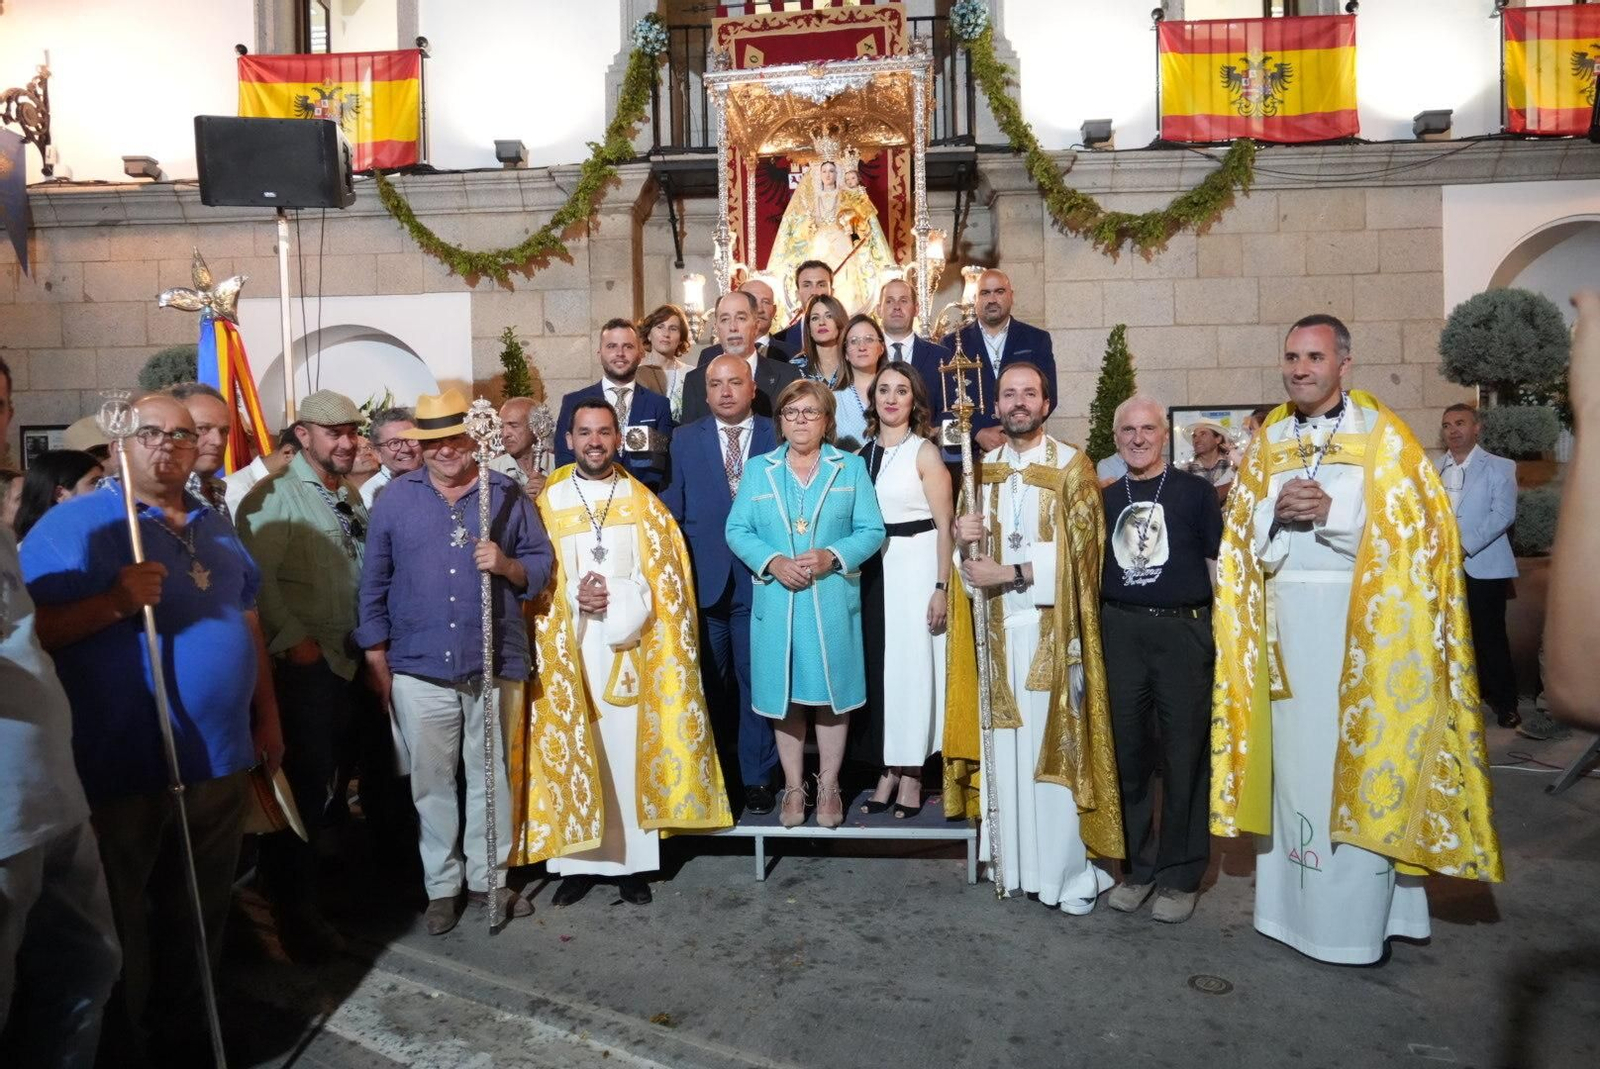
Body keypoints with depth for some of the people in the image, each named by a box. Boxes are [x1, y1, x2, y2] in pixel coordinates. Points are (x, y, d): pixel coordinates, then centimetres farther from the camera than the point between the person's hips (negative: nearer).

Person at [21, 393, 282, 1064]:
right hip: (125, 766, -6)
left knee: (200, 915, 19)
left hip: (220, 756, 6)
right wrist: (114, 602, -30)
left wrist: (267, 718, 13)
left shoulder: (215, 526, 11)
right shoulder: (75, 524, -8)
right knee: (120, 928, 9)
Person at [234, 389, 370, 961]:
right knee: (305, 784, -3)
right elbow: (258, 576, -19)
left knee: (333, 776, 15)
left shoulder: (350, 497, 15)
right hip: (304, 662, -7)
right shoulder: (275, 496, -11)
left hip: (350, 658, 7)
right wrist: (295, 639, -20)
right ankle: (295, 912, 9)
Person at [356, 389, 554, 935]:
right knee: (432, 782, 10)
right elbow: (374, 582, 6)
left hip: (495, 665, 0)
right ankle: (442, 885, 25)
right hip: (420, 670, 0)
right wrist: (376, 658, 3)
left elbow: (541, 564, 5)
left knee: (491, 777, 11)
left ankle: (489, 878, 27)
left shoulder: (508, 494, 4)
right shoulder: (396, 497, 4)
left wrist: (507, 566, -17)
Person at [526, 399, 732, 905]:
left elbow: (664, 577, 1)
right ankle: (579, 861, 12)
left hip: (630, 646, 0)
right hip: (570, 646, 0)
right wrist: (576, 595, -12)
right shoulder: (549, 501, 7)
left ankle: (632, 861, 10)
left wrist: (613, 597, -13)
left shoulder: (643, 501, 8)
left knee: (630, 748, 1)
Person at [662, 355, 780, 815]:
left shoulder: (779, 436, 2)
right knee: (709, 682, 12)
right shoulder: (685, 439, 8)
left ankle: (757, 776, 18)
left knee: (757, 679, 5)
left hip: (761, 578, -1)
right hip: (704, 579, 2)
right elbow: (673, 504, 4)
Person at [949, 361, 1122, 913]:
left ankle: (1068, 872, 8)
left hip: (1052, 624, -4)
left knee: (1057, 744, -3)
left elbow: (1077, 550, -10)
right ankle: (1013, 860, 17)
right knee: (1005, 743, 6)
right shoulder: (984, 466, 13)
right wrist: (963, 533, -6)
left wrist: (1007, 573, -15)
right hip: (997, 622, 4)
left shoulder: (1072, 465, -2)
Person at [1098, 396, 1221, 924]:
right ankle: (1137, 866, 22)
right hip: (1119, 632, 3)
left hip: (1183, 630, -3)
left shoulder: (1196, 491, 3)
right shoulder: (1104, 498, 12)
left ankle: (1180, 875, 15)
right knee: (1126, 751, 8)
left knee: (1185, 755, 2)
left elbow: (1219, 563, 2)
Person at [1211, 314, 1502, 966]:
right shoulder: (1269, 441, 13)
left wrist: (1331, 511, -16)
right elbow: (1242, 535, 12)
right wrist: (1274, 511, -9)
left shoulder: (1381, 435, 1)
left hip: (1357, 621, -4)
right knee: (1291, 757, 6)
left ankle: (1358, 917, 8)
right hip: (1284, 619, 4)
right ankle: (1294, 902, 17)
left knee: (1354, 760, -3)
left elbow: (1417, 528, -6)